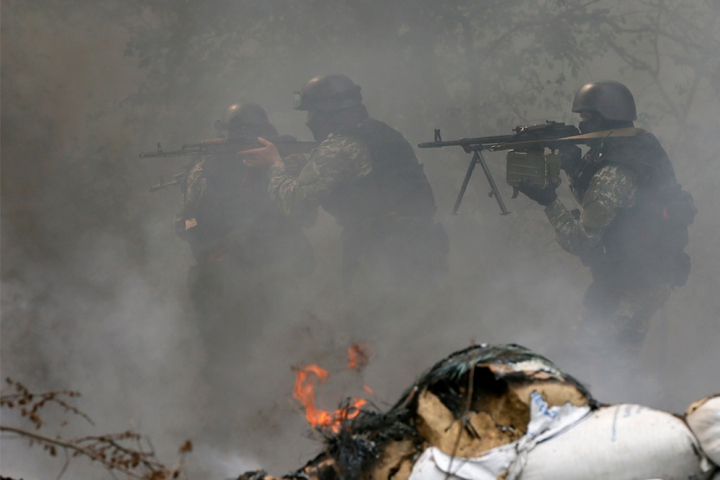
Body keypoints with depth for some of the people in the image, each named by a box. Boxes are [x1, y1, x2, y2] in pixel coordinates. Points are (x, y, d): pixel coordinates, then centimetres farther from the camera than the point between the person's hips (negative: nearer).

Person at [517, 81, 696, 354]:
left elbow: (580, 241, -19)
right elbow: (597, 203, 14)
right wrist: (575, 167, 0)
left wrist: (549, 203, -14)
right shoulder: (643, 146, 5)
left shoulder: (614, 174, -25)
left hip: (633, 287, -10)